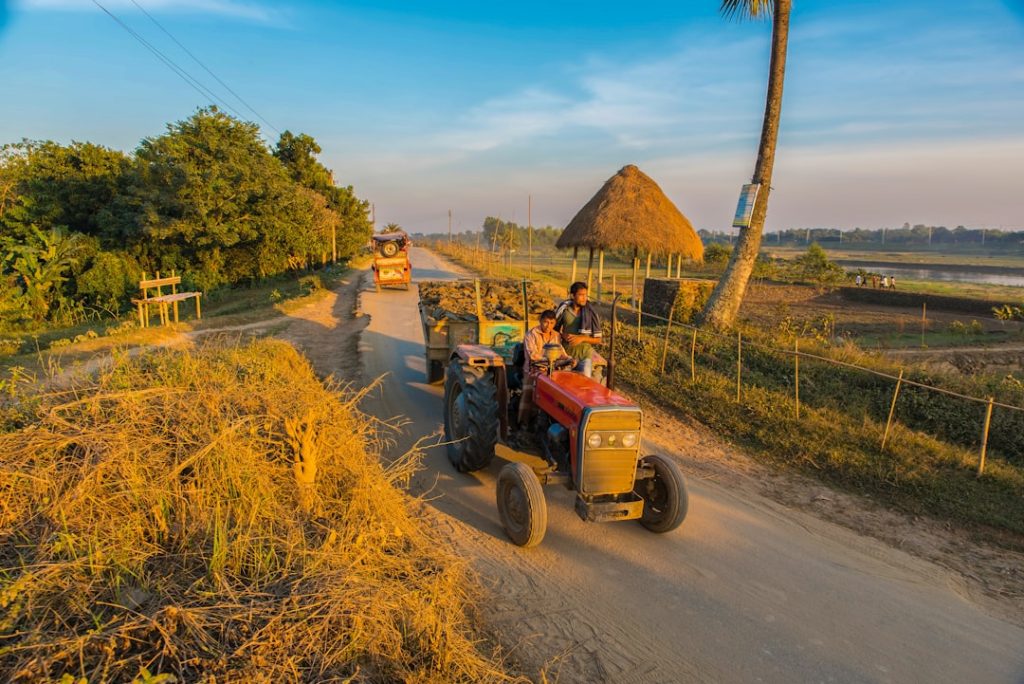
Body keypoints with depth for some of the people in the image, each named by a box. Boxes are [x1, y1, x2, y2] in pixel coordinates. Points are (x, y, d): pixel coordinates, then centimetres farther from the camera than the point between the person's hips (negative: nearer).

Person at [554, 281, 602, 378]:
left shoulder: (591, 313, -6)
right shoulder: (563, 309, -3)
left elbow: (598, 339, -2)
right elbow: (553, 329, 10)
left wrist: (582, 338, -18)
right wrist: (563, 335, -10)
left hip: (584, 353, -1)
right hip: (566, 353, 2)